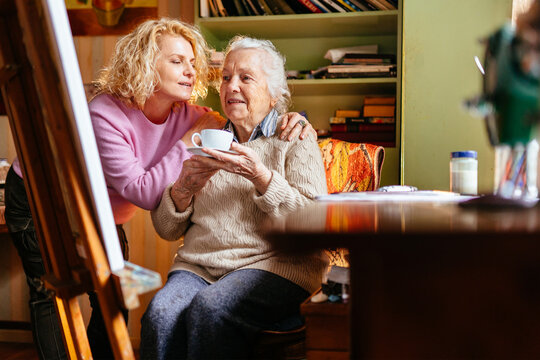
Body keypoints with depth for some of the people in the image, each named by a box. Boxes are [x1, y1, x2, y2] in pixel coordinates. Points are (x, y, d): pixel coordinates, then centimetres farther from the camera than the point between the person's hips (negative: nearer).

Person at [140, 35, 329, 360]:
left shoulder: (296, 139, 9)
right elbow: (166, 229, 17)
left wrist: (260, 176, -16)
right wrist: (183, 189, -4)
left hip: (274, 263, -3)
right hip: (199, 264, 4)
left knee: (210, 308, -33)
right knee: (160, 315, -28)